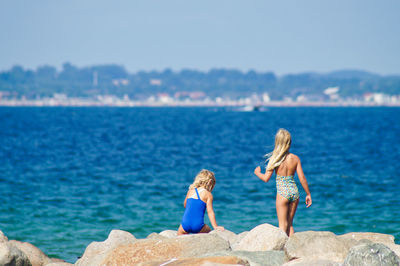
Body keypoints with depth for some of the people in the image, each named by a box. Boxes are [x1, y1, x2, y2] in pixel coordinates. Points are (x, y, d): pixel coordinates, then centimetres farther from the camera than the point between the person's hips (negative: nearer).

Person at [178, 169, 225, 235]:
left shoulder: (190, 191, 11)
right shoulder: (208, 195, -1)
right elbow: (210, 212, -6)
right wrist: (215, 226, -6)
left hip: (185, 224, 3)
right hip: (197, 226, -2)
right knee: (209, 231, 27)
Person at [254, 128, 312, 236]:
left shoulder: (275, 159, -8)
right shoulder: (295, 158, 0)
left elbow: (266, 178, -8)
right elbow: (302, 178, 0)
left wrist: (258, 173, 13)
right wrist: (308, 194, 9)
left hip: (282, 193, -4)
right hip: (294, 192, 4)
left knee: (283, 225, 1)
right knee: (290, 224, 17)